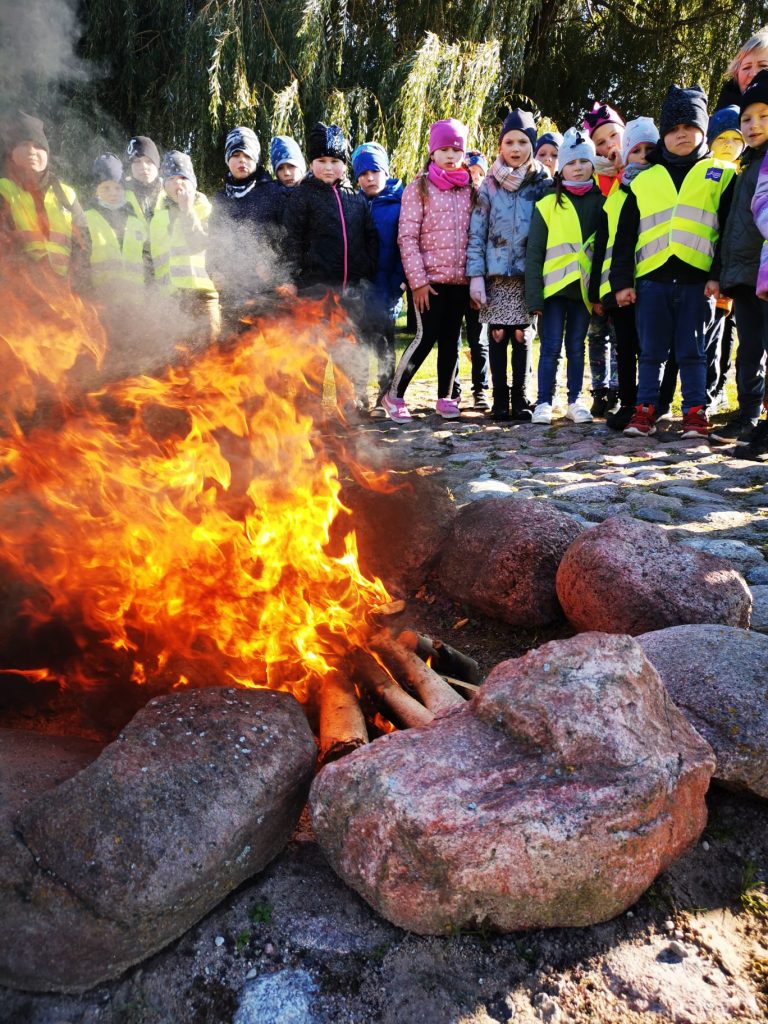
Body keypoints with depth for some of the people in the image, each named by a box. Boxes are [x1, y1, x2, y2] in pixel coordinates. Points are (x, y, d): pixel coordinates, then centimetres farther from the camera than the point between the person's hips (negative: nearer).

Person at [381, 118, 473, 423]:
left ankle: (445, 397, 18)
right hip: (430, 279, -4)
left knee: (452, 339, 8)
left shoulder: (468, 189, 11)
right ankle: (394, 394, 6)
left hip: (460, 278, 4)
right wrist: (418, 280, -13)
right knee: (426, 337, -7)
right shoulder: (419, 187, -1)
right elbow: (407, 237, -7)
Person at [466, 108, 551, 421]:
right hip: (496, 274, 0)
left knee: (522, 336, 2)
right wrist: (475, 275, -5)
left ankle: (521, 400, 10)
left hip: (529, 275, 0)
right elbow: (476, 233, 3)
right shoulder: (489, 186, 6)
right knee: (498, 335, 0)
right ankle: (500, 401, 8)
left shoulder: (544, 185, 7)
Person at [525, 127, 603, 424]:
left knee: (576, 346, 9)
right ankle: (544, 402, 6)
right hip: (554, 287, -2)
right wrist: (534, 296, -10)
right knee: (551, 347, -2)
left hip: (584, 288, 2)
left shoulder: (601, 202, 8)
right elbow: (534, 254, -3)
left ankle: (575, 400, 16)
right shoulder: (547, 205, 0)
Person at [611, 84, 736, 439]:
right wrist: (622, 281, 3)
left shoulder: (720, 175, 11)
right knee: (650, 352, 4)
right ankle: (645, 410, 12)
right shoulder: (644, 181, 14)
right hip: (652, 278, 1)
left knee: (691, 351, 1)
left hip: (698, 279, -1)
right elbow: (625, 235, 11)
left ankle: (695, 414, 7)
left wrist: (718, 275, -6)